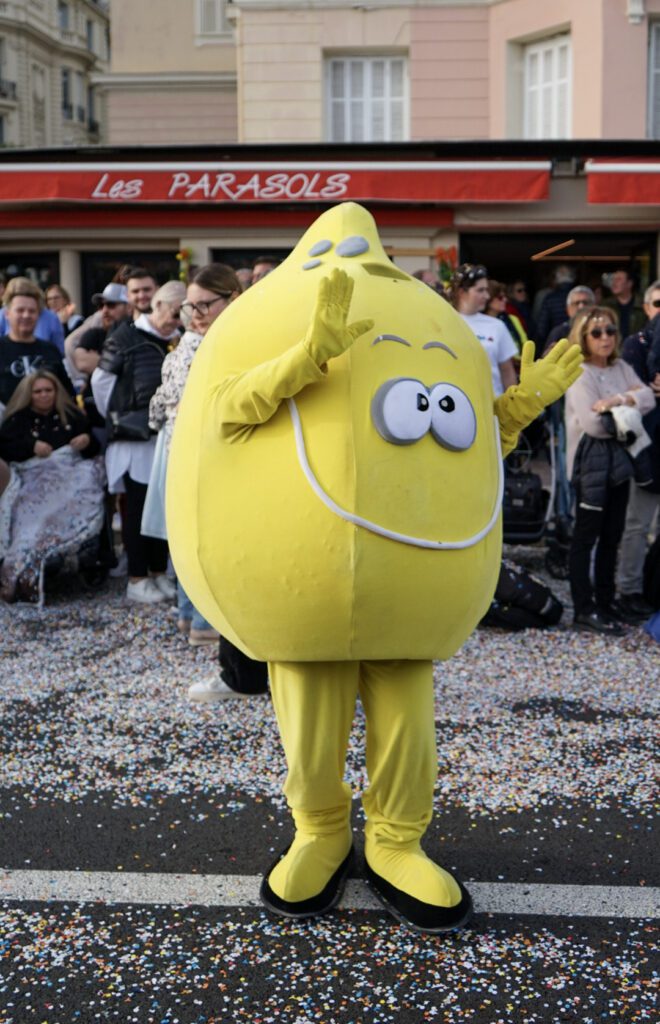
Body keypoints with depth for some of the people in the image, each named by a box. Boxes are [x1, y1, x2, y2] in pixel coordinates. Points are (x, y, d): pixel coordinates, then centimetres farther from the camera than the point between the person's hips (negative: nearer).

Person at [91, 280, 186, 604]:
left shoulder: (177, 341, 7)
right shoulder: (127, 337, -5)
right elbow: (101, 379, -2)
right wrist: (115, 417, 3)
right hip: (134, 435, -4)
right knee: (137, 508, 0)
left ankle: (159, 572, 21)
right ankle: (137, 578, 8)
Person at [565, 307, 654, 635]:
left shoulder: (622, 368, 12)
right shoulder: (580, 373, -9)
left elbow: (648, 397, -1)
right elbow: (593, 423, -19)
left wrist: (619, 401, -19)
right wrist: (630, 402, -4)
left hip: (618, 459, 7)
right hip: (591, 462, -7)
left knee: (612, 534, 12)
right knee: (586, 536, -3)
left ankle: (605, 601, 23)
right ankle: (584, 611, 1)